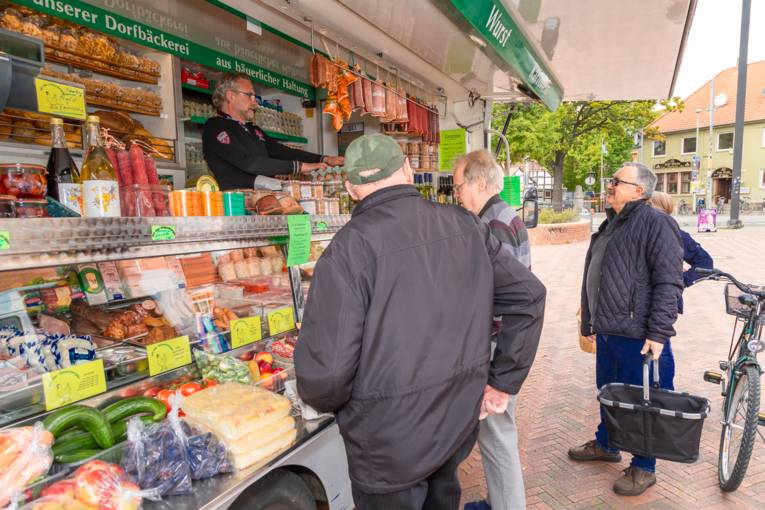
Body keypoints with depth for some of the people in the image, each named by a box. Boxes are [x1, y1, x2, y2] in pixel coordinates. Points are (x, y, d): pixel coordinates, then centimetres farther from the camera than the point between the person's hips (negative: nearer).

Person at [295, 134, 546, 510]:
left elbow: (326, 369, -26)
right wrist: (502, 381, 6)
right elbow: (528, 296, 0)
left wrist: (327, 401, -2)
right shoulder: (464, 225, -4)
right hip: (460, 416, 6)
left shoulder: (351, 246, -22)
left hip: (390, 437, -5)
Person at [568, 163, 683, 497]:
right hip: (607, 332, 8)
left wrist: (658, 334, -21)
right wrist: (591, 323, 20)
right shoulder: (611, 224, 13)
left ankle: (643, 468, 28)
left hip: (640, 337, -8)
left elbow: (668, 284, -19)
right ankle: (605, 444, 43)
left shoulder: (656, 224, -14)